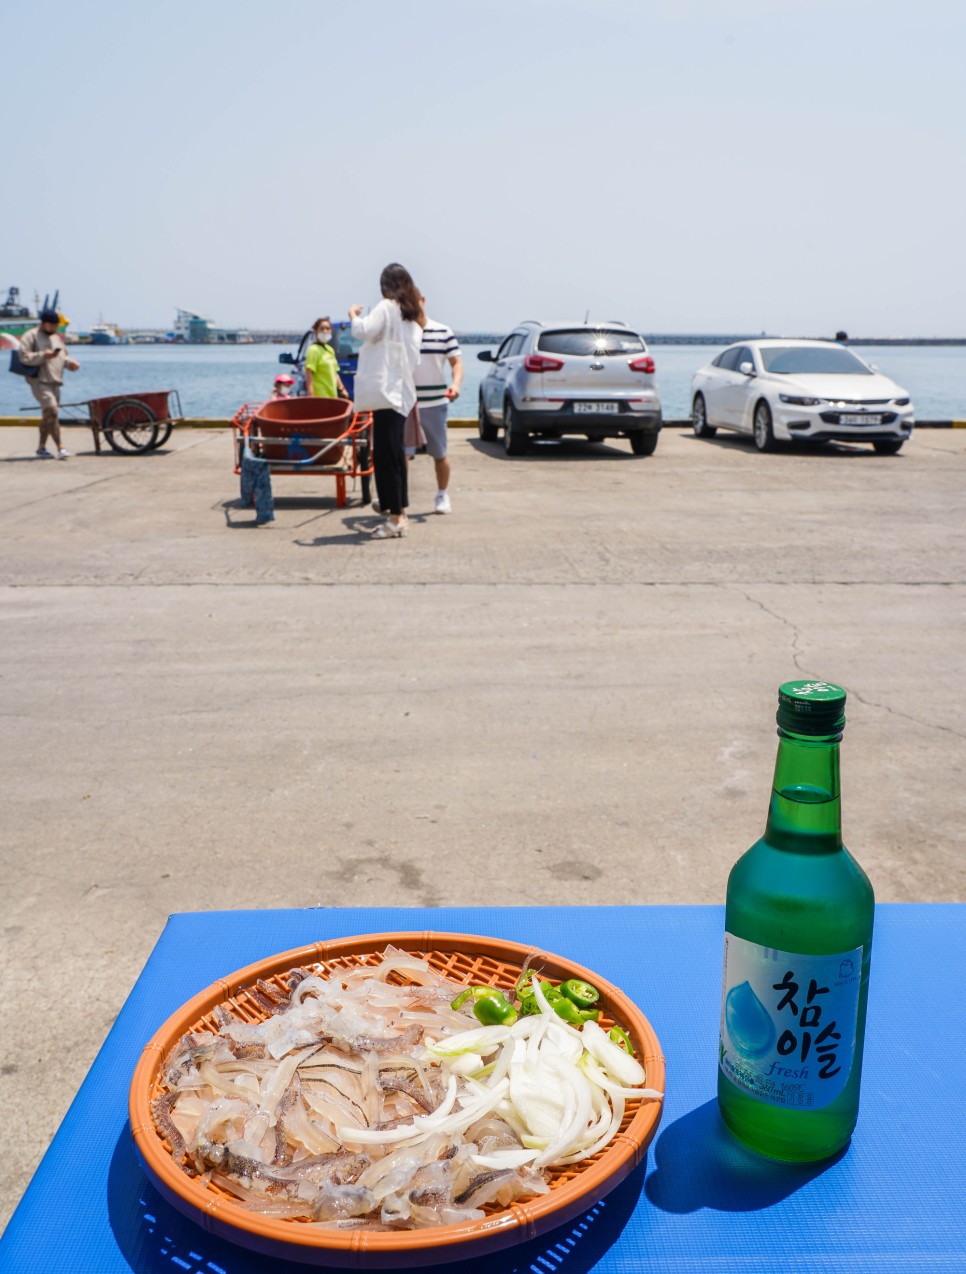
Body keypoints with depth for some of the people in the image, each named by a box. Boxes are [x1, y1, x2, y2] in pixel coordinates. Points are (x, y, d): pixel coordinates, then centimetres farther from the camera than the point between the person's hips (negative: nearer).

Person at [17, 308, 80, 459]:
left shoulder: (57, 338, 20)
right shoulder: (31, 336, -4)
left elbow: (64, 356, 25)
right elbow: (24, 357, -13)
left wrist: (70, 362, 3)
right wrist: (43, 355, -22)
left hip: (54, 381, 8)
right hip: (39, 380, -8)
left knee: (47, 416, 11)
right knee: (52, 411, -18)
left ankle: (42, 448, 18)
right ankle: (60, 448, -22)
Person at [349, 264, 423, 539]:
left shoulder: (387, 308, -7)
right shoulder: (413, 317, 18)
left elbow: (363, 331, -21)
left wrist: (353, 314, -3)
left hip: (386, 391, -9)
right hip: (402, 392, 9)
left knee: (385, 456, -8)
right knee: (395, 456, 13)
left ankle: (395, 518, -8)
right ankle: (400, 515, 17)